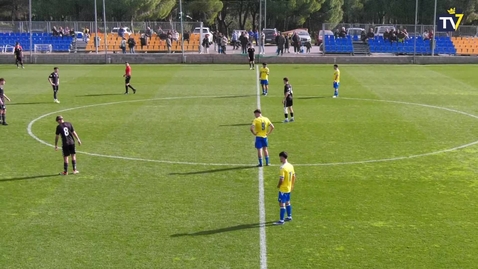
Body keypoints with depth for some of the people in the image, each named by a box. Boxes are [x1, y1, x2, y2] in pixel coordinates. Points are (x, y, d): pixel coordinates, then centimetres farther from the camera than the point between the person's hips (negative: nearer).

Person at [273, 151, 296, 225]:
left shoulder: (283, 167, -22)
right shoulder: (291, 166, 4)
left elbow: (281, 179, -24)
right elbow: (294, 176, 12)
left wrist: (278, 185, -7)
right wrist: (292, 185, 21)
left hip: (283, 189, -9)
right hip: (289, 188, 9)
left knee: (282, 204, -5)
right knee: (287, 202, 22)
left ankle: (281, 220, -3)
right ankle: (289, 217, 33)